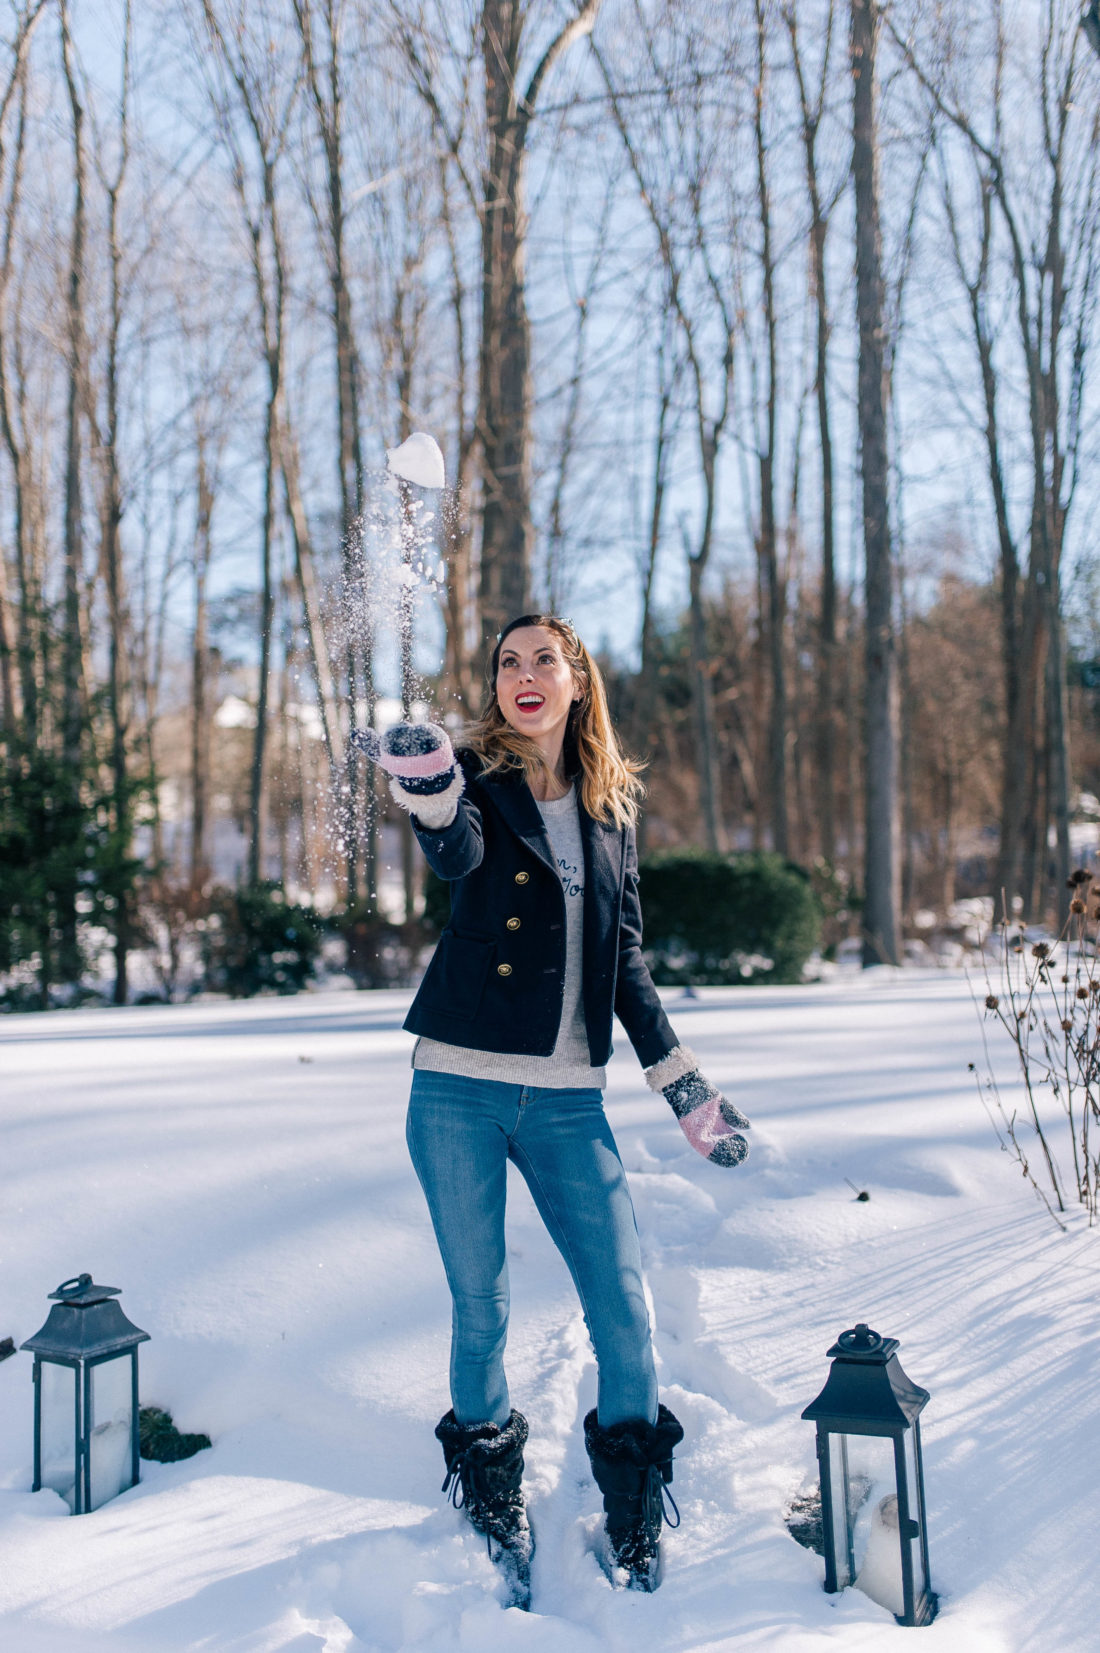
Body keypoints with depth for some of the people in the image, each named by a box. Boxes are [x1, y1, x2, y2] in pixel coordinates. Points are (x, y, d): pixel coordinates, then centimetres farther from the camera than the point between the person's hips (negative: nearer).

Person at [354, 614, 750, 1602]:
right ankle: (493, 1499, 30)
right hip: (460, 1091, -2)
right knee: (480, 1311, 6)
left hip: (568, 1100, 2)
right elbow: (457, 854, -25)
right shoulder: (478, 778, -1)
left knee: (627, 1313, -1)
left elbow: (627, 961, 14)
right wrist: (429, 788, -48)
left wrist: (686, 1086, 12)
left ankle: (635, 1520, 22)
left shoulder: (612, 805, 10)